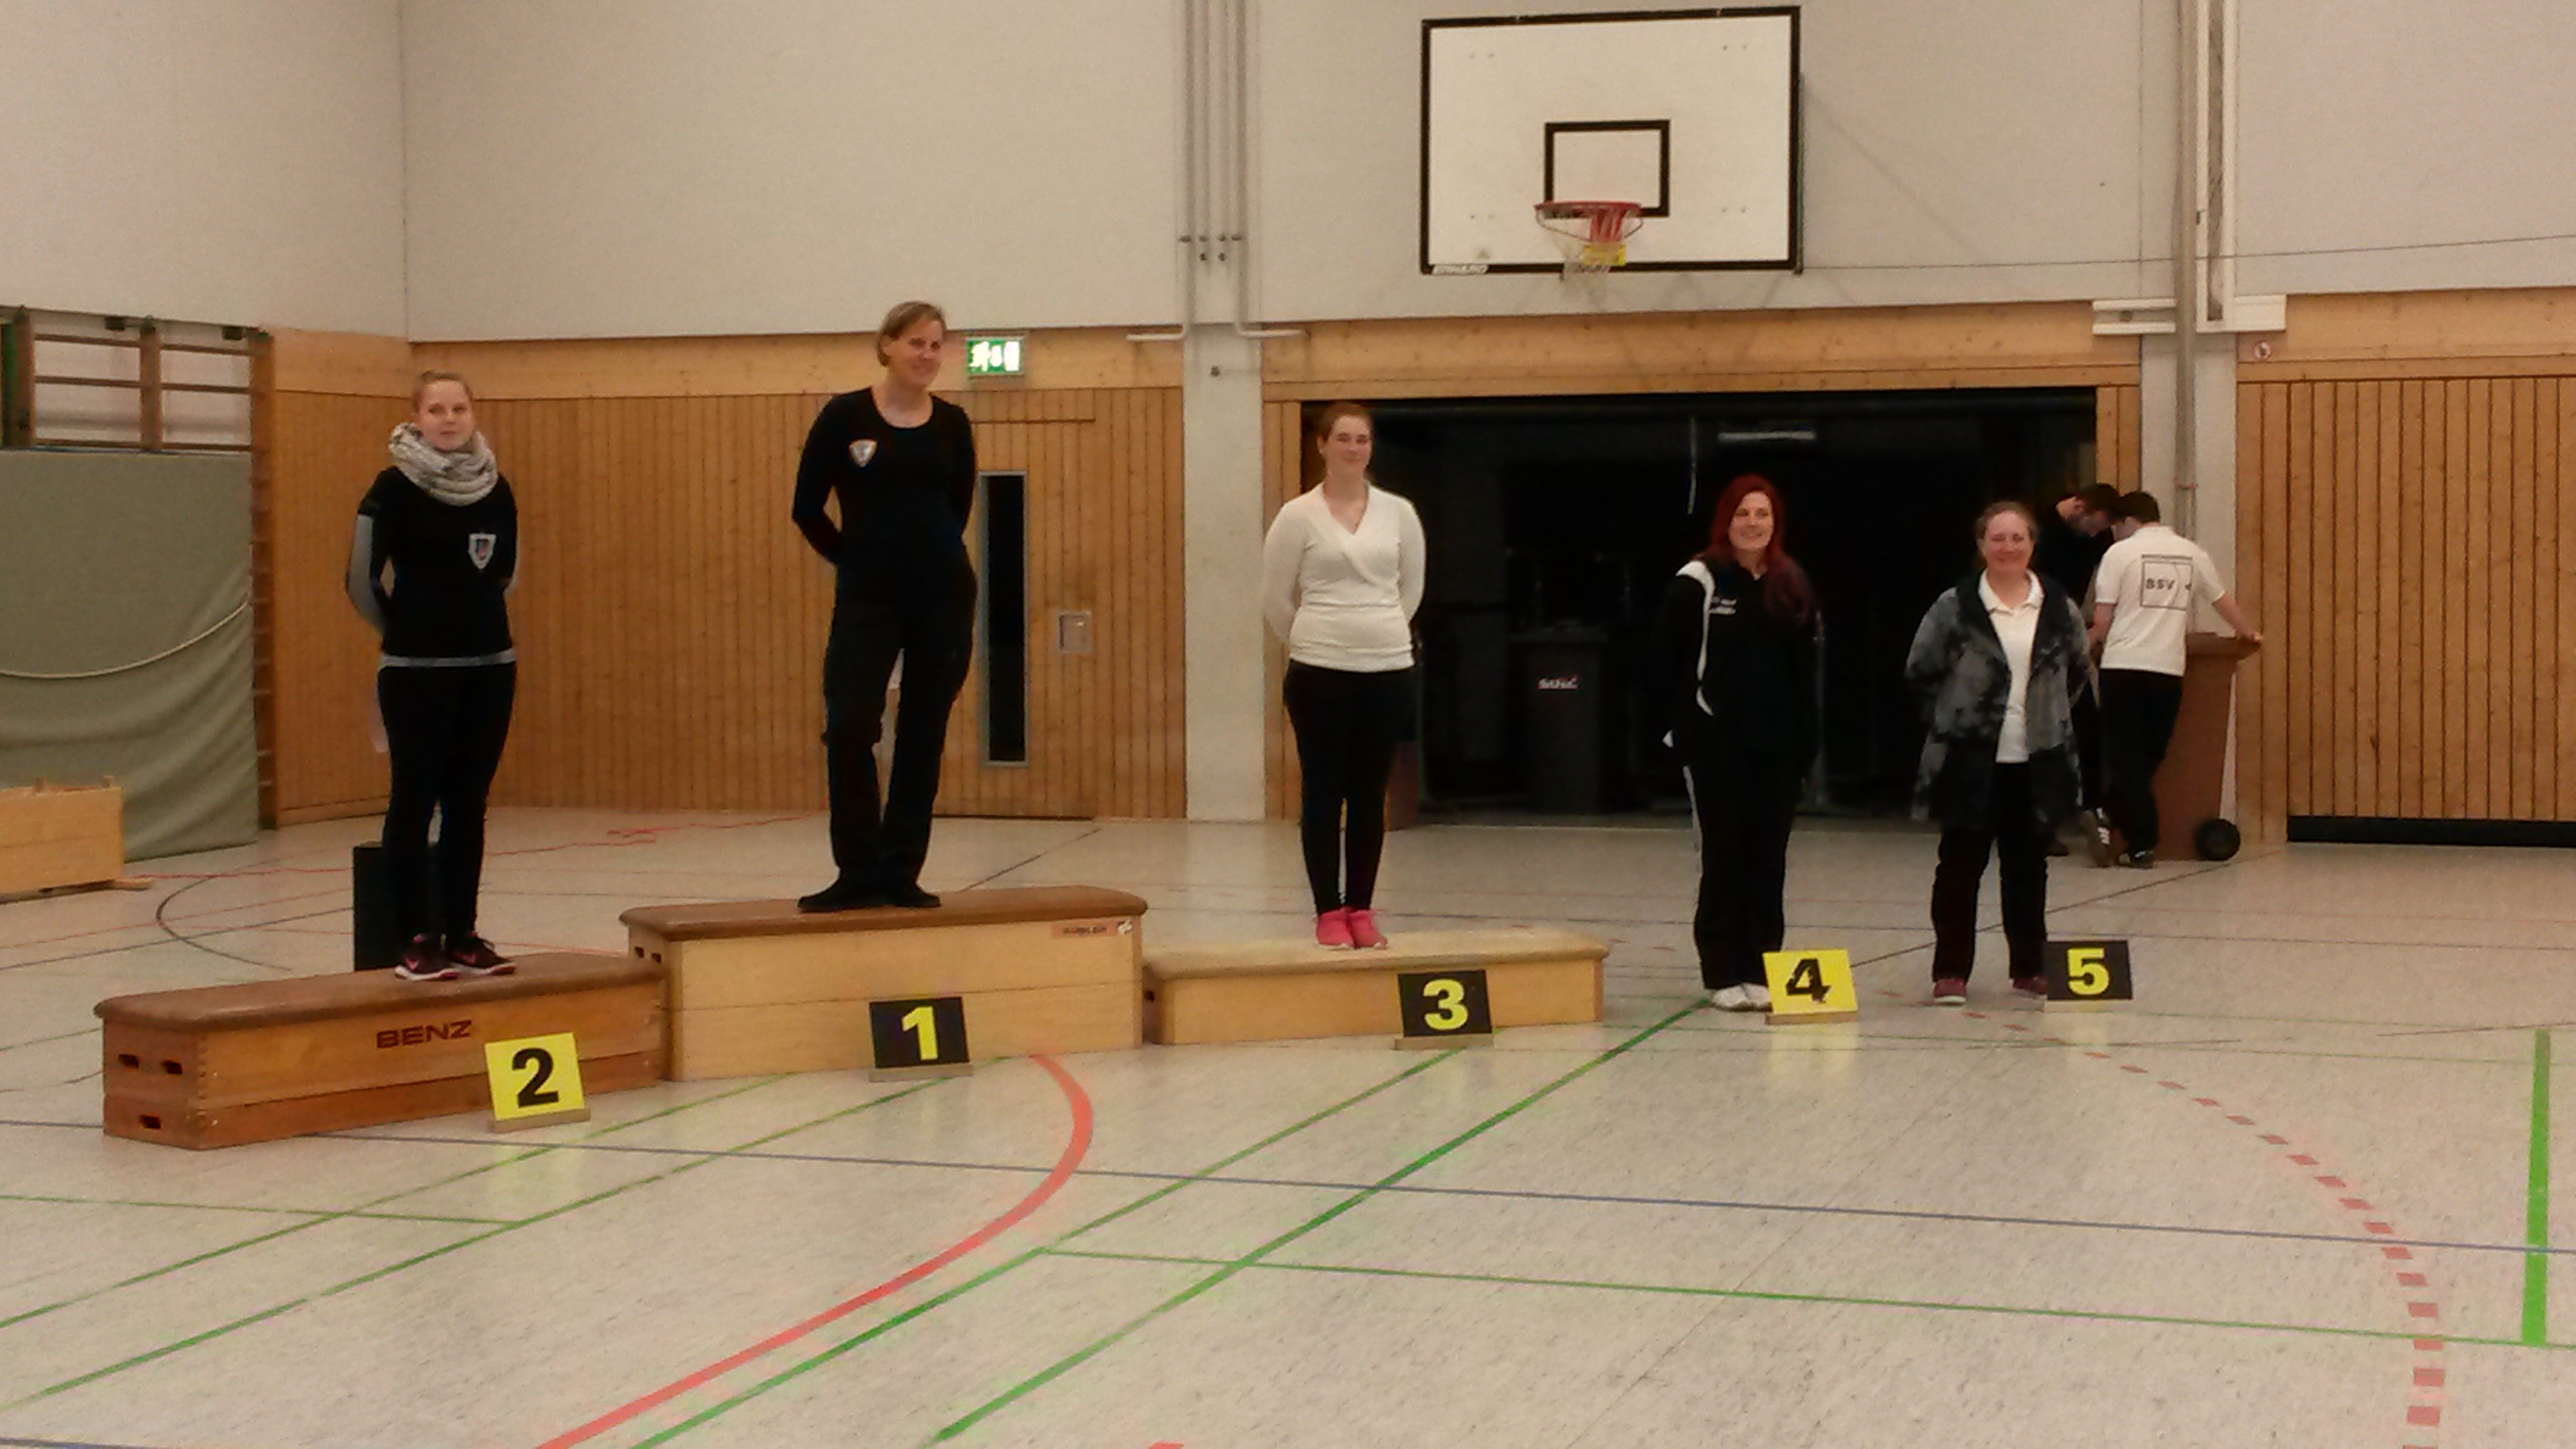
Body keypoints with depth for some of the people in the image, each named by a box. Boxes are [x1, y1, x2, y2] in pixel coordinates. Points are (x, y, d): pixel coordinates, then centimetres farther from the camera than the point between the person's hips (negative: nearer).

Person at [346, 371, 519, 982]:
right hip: (415, 673, -4)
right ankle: (417, 940, 5)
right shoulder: (393, 489, -9)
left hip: (490, 666, 4)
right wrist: (405, 629, 8)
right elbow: (362, 579, -4)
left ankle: (461, 935, 15)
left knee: (468, 802, 8)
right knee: (415, 800, 0)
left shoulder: (495, 488, 5)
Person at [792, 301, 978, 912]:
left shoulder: (952, 424, 5)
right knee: (849, 728, -10)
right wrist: (861, 561, 8)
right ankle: (858, 874, 1)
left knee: (923, 735, 4)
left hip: (944, 594, 3)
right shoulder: (844, 416, -4)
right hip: (868, 599, -3)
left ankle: (900, 873, 12)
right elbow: (808, 509, 1)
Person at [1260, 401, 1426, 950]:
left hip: (1388, 671, 3)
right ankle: (1329, 912, 9)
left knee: (1370, 796, 8)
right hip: (1321, 674, -3)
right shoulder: (1298, 515, -4)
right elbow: (1275, 598, 3)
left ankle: (1361, 910, 16)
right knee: (1323, 794, 2)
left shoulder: (1398, 513, 5)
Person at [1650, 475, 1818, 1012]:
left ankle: (1761, 968, 13)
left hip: (1776, 744, 4)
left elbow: (1804, 667, 14)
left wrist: (1806, 739, 8)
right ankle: (1724, 973, 7)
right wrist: (1680, 729, -9)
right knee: (1724, 855, 0)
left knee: (1769, 855, 5)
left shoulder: (1792, 585, 10)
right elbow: (1666, 661, -4)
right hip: (1716, 742, -4)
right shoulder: (1697, 582, -5)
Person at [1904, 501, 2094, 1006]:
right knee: (1961, 864, 0)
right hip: (1971, 760, -3)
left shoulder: (2059, 609, 5)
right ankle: (1951, 971, 6)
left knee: (2029, 865, 10)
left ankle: (2029, 968, 20)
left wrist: (2051, 716, 11)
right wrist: (1951, 719, 1)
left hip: (2038, 761, 3)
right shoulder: (1954, 607, -3)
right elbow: (1920, 671, 4)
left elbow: (2079, 673, 20)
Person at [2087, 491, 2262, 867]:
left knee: (2126, 757, 1)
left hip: (2123, 666, -3)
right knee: (2148, 757, 10)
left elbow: (2103, 617, -3)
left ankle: (2141, 844, -4)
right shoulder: (2192, 553, 11)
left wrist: (2095, 641, 18)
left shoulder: (2120, 553, 0)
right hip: (2168, 667, 3)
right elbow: (2223, 602, 23)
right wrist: (2250, 634, 41)